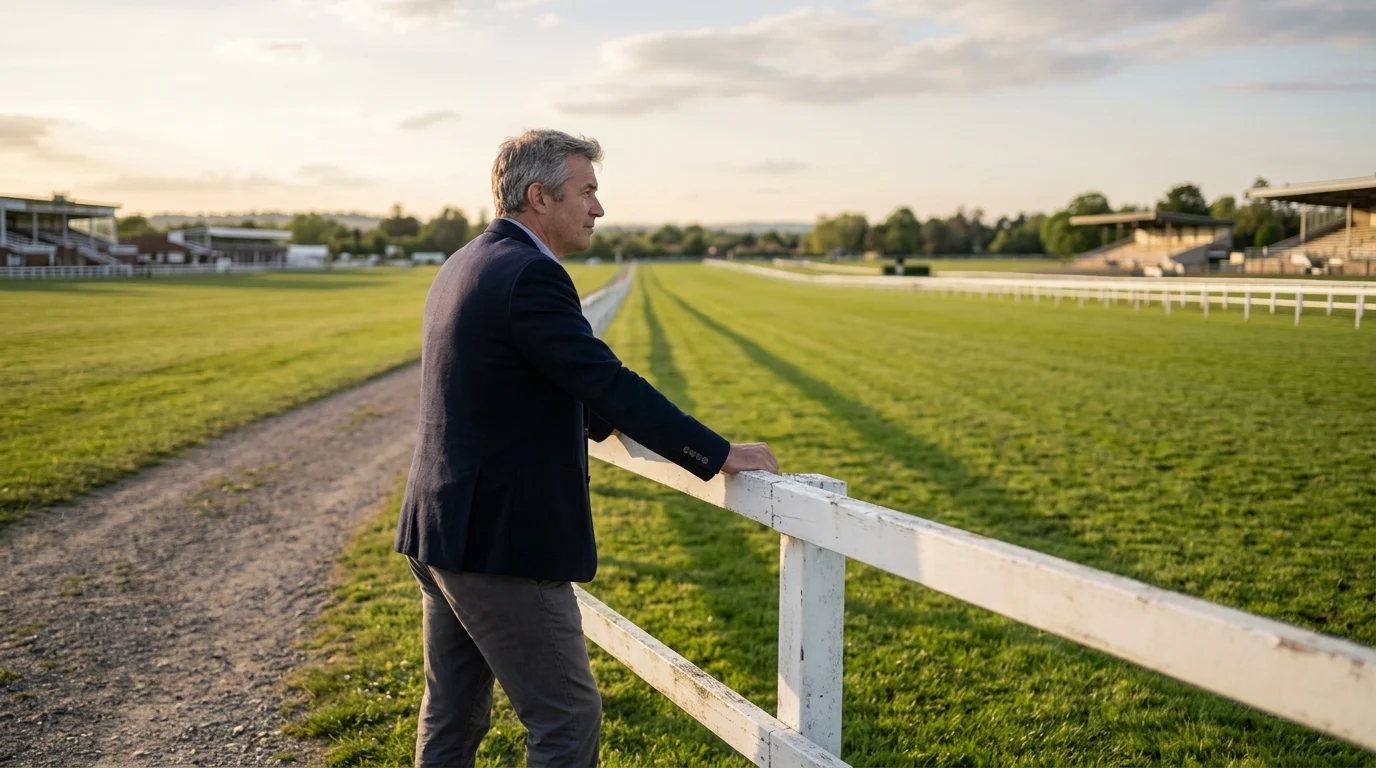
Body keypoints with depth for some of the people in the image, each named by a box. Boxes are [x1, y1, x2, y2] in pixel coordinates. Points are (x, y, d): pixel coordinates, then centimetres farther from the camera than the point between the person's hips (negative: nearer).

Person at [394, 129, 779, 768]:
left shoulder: (462, 266, 13)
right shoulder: (529, 274, -18)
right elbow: (610, 382, -22)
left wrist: (606, 420, 30)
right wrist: (719, 455, -15)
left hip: (439, 530, 10)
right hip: (499, 544, -10)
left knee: (453, 715, 20)